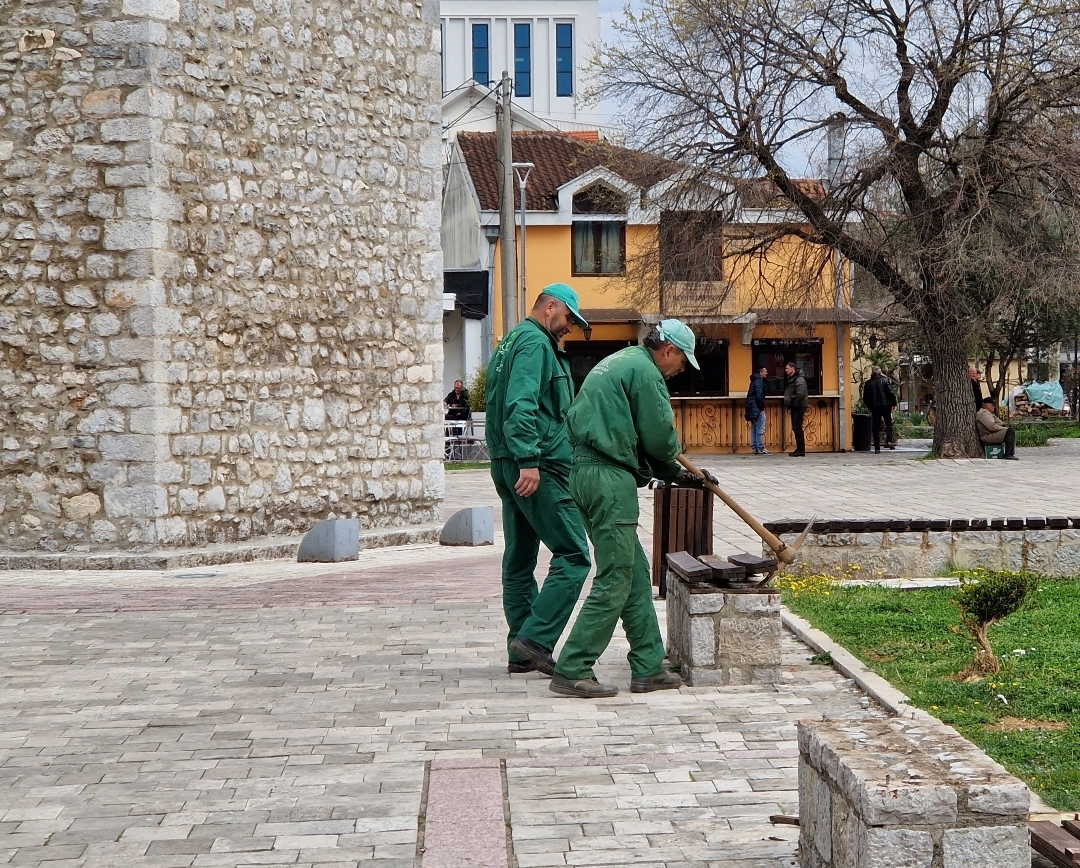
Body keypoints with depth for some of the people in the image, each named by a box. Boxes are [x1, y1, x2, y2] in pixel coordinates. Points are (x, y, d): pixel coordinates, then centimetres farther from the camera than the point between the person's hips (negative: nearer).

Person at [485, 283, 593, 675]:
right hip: (540, 466, -11)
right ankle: (536, 640, -14)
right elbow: (521, 404, -22)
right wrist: (529, 460, -27)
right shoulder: (535, 342, -10)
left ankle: (522, 652, 15)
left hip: (508, 466, 11)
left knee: (520, 558, 11)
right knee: (572, 555, -9)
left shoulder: (512, 341, 22)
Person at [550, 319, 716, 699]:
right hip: (609, 478, -10)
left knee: (635, 571, 14)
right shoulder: (645, 371, -8)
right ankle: (572, 671, -6)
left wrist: (677, 475, 25)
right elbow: (661, 441, -9)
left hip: (584, 470, 10)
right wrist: (673, 458, 16)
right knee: (615, 578, -6)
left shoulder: (617, 363, 24)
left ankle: (647, 668, 16)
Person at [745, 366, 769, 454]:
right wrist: (762, 407, -14)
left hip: (752, 409, 10)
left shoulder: (755, 380, 17)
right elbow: (759, 396, -20)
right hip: (757, 408, -10)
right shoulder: (759, 381, -12)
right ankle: (761, 449, -8)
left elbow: (750, 395, 20)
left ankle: (755, 448, 14)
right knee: (760, 429, -7)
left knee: (754, 429, 11)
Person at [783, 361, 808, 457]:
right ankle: (799, 449, 15)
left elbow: (800, 395, -23)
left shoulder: (799, 379, -14)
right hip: (794, 407, 10)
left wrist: (792, 405, -17)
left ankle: (801, 450, -8)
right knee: (795, 428, 10)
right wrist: (789, 406, 11)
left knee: (797, 428, -10)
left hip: (799, 407, -10)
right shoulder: (791, 379, 17)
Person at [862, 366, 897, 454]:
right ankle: (889, 440, -6)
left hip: (874, 407, 1)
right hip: (886, 405, -1)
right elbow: (891, 393, -7)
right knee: (888, 423, 16)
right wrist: (894, 403, 2)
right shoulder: (885, 380, -2)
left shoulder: (868, 383, 4)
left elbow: (865, 398, 6)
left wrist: (870, 408, 16)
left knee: (876, 427, 4)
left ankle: (877, 448, 1)